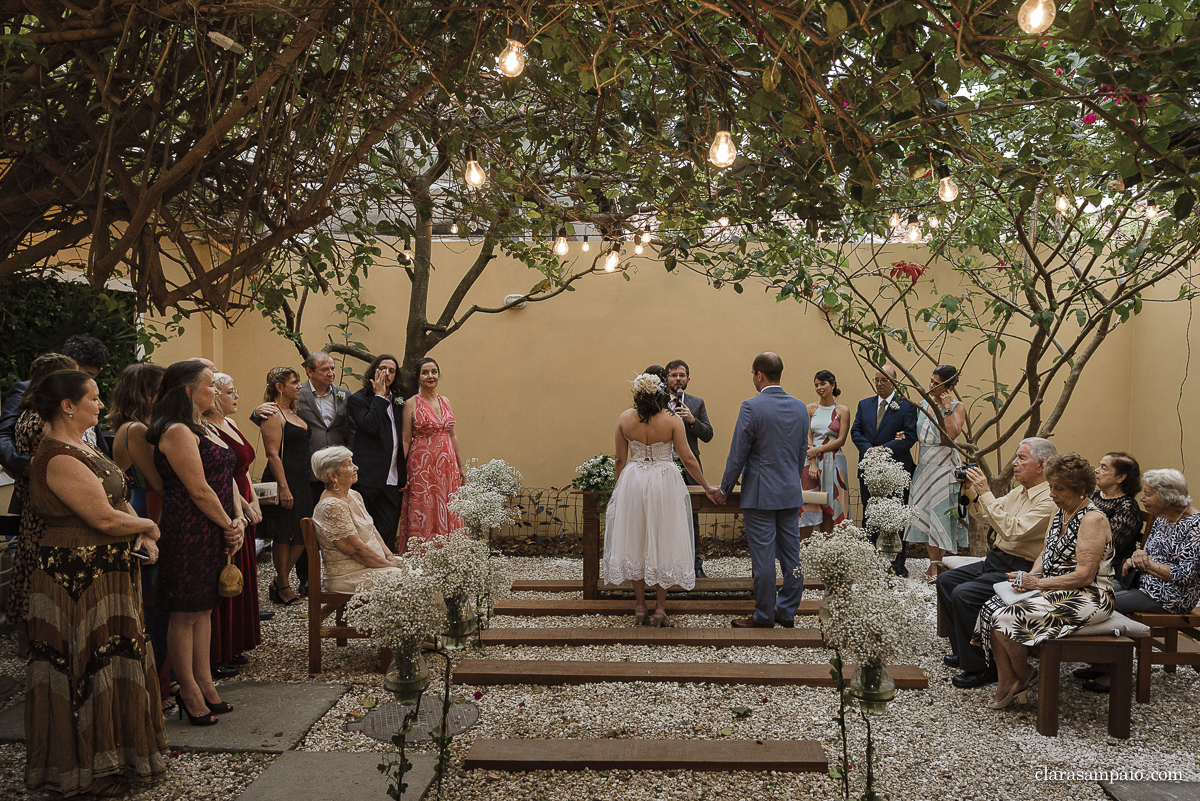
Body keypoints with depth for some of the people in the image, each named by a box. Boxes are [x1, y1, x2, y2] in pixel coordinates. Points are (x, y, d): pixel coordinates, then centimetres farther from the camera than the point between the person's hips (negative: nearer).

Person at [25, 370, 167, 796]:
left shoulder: (82, 446, 10)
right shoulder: (59, 459, -21)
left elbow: (116, 499, 13)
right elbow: (105, 518, -24)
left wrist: (142, 535, -4)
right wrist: (149, 527, -7)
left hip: (107, 574, 10)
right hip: (79, 579, -10)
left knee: (112, 661, 17)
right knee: (90, 666, 2)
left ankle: (116, 751, 31)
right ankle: (88, 769, 16)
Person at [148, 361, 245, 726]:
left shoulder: (205, 429, 15)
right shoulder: (178, 432, -16)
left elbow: (227, 478, 14)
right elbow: (199, 491, -19)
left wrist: (239, 520, 2)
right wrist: (228, 524, -8)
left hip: (215, 532, 10)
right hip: (188, 534, -10)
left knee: (204, 608, 15)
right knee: (185, 612, 2)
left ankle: (205, 685, 24)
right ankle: (189, 693, 12)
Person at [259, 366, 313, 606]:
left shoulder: (292, 412, 17)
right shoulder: (273, 415, -11)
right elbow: (273, 454, -17)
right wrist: (284, 488, -22)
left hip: (300, 480, 9)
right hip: (284, 479, -9)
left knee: (301, 535, 10)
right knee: (284, 535, 0)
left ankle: (279, 584, 21)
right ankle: (283, 587, 12)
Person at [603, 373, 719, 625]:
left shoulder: (624, 418, -6)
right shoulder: (672, 420, -12)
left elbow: (620, 459, 2)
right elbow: (688, 458, -8)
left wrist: (620, 487, 16)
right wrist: (707, 486, 4)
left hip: (632, 482, 2)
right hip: (664, 483, -2)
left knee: (635, 542, 13)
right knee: (662, 543, 9)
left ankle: (640, 607, 19)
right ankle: (660, 609, 12)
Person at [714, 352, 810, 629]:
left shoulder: (751, 407, -14)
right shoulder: (799, 407, 5)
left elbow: (738, 453, -11)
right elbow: (802, 453, 13)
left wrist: (724, 489, 1)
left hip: (760, 494, -6)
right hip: (790, 494, 6)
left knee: (763, 557, 2)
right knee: (791, 555, 12)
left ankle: (764, 617, 11)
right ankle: (787, 612, 21)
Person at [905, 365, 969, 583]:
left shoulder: (957, 407, -5)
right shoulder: (924, 405, 12)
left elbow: (951, 434, -20)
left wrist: (947, 408, -18)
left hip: (945, 465, -6)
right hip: (925, 464, 6)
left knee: (942, 511, -4)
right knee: (924, 512, 3)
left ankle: (940, 565, 5)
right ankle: (934, 563, 11)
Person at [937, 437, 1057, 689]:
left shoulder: (1050, 500, -19)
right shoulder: (1019, 491, 12)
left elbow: (1012, 531, -29)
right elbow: (985, 515, 20)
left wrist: (985, 493, -26)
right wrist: (970, 490, 4)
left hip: (1019, 569, -10)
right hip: (995, 560, 10)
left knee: (964, 595, -24)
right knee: (946, 581, 8)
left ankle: (980, 666, -11)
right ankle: (963, 651, 17)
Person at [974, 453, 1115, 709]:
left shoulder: (1092, 519, -18)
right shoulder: (1061, 511, 10)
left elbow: (1084, 576, -22)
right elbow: (1046, 553, 17)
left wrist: (1037, 583, -18)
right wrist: (1031, 576, -4)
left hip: (1088, 598, -9)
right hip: (1055, 590, 9)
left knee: (1007, 617, -23)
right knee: (992, 607, -10)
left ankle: (1024, 677, 4)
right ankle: (1006, 684, -5)